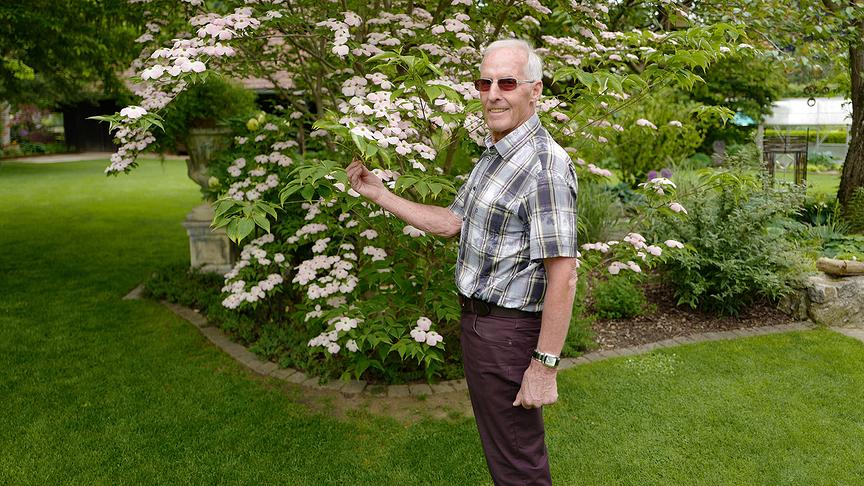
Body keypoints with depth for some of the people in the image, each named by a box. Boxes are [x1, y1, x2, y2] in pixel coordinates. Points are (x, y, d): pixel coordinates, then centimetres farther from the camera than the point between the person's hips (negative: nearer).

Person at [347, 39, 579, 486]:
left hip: (507, 332, -9)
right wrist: (380, 195, 11)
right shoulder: (493, 155, 10)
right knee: (501, 447, 26)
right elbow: (452, 222, 15)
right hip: (477, 318, 10)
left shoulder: (544, 166, -22)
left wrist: (545, 366, -26)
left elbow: (562, 276, -25)